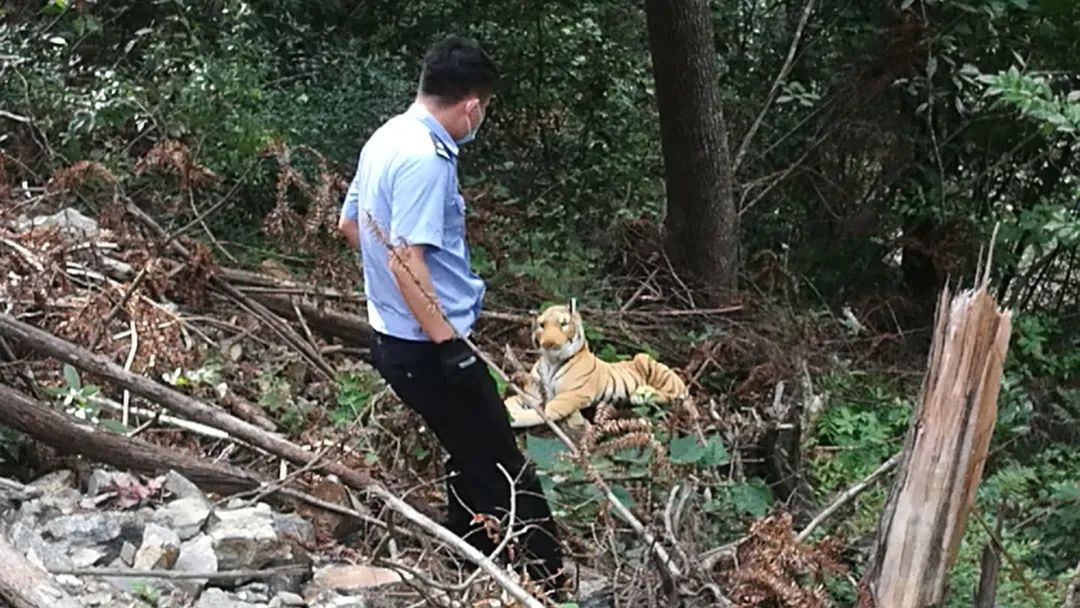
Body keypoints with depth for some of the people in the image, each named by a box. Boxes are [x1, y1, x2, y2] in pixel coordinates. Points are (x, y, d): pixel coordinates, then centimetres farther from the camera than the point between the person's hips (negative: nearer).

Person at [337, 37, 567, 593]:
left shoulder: (387, 139, 9)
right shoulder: (425, 158, -22)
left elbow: (349, 224, 21)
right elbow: (407, 261, -27)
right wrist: (447, 344, -24)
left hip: (397, 338, 10)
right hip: (426, 347, -10)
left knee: (473, 463, 22)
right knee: (506, 474, -3)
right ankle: (549, 585, 4)